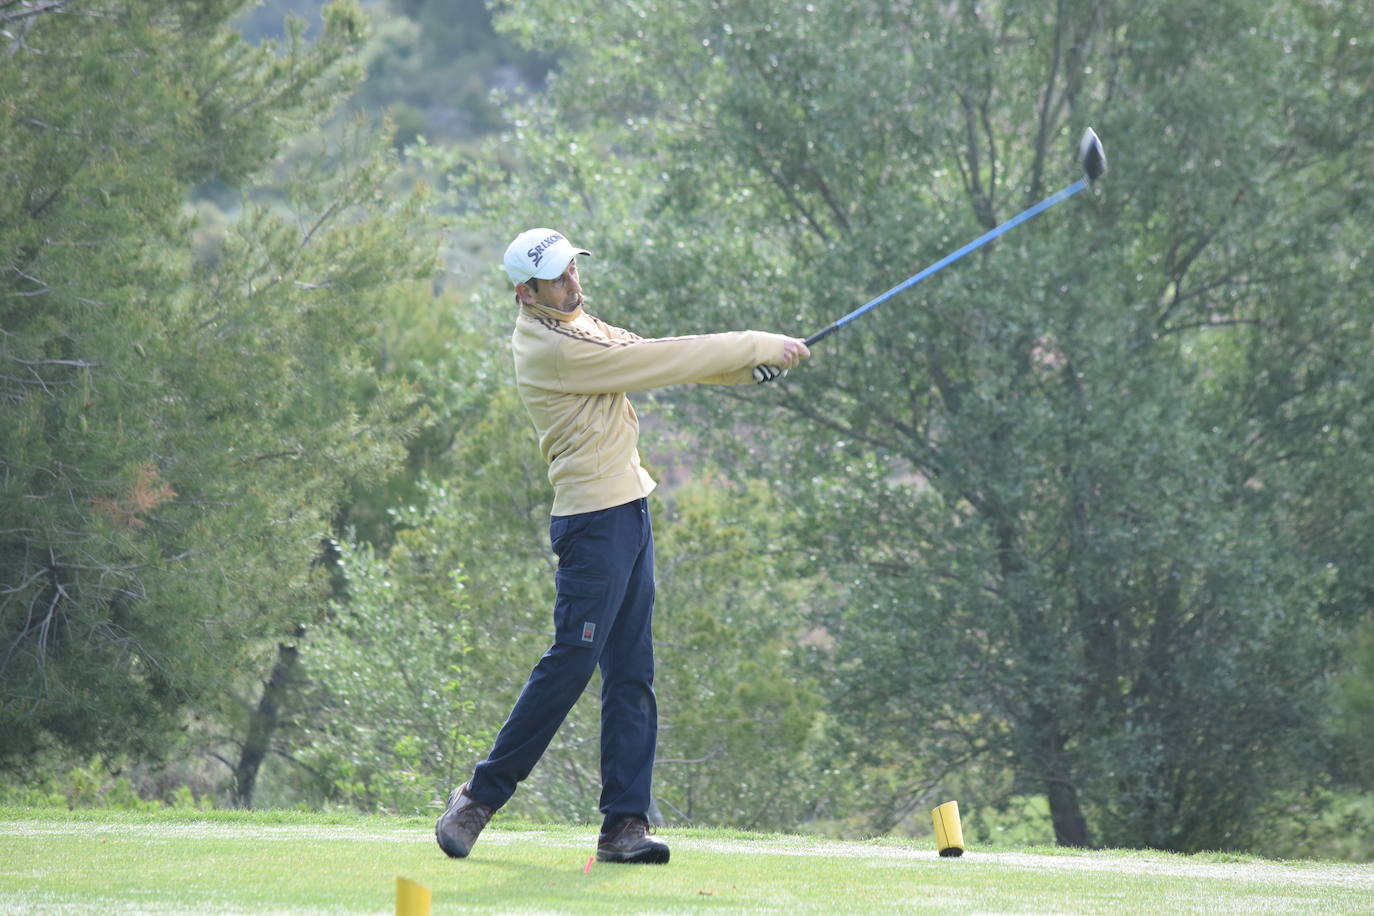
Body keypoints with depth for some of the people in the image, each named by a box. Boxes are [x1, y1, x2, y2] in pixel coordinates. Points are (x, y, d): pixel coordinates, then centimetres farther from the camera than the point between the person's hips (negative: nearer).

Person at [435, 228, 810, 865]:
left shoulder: (579, 327, 14)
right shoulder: (551, 350, -16)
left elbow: (657, 358, 11)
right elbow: (657, 362, -17)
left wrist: (752, 365, -4)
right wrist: (761, 346, -11)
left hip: (629, 512, 10)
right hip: (594, 521, -10)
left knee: (631, 674, 5)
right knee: (571, 663, -11)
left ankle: (624, 823, 3)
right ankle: (479, 798, -1)